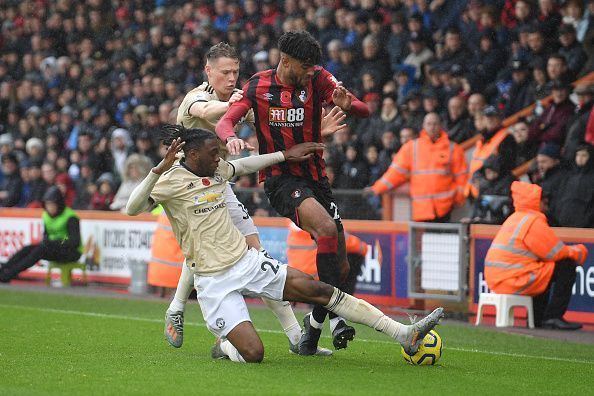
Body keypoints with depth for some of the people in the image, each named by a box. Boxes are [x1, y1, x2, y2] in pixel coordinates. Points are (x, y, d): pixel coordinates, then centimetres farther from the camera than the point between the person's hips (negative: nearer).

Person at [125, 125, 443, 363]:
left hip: (247, 260, 7)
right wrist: (160, 169, -38)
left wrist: (285, 155, 29)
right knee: (253, 354, -20)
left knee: (318, 290, -5)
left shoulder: (216, 170, 8)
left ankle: (404, 335, -6)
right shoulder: (171, 181, -12)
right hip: (214, 279, -7)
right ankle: (224, 346, 18)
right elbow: (132, 208, -27)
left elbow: (245, 165, 30)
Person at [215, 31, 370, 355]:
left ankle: (314, 324, 27)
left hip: (315, 177, 4)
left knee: (340, 268, 2)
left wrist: (346, 104, -31)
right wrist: (231, 138, -30)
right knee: (326, 227, -32)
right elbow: (225, 122, -6)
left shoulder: (317, 79, -1)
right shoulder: (258, 85, -2)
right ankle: (324, 315, -27)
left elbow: (364, 111, -7)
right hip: (280, 179, -4)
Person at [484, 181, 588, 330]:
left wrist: (571, 250, 18)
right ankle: (553, 317, -9)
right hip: (513, 281, -10)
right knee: (567, 266, -7)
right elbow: (558, 253, -8)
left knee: (546, 271, 34)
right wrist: (580, 251, 11)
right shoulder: (533, 222, -11)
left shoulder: (514, 219, 20)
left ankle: (538, 319, 26)